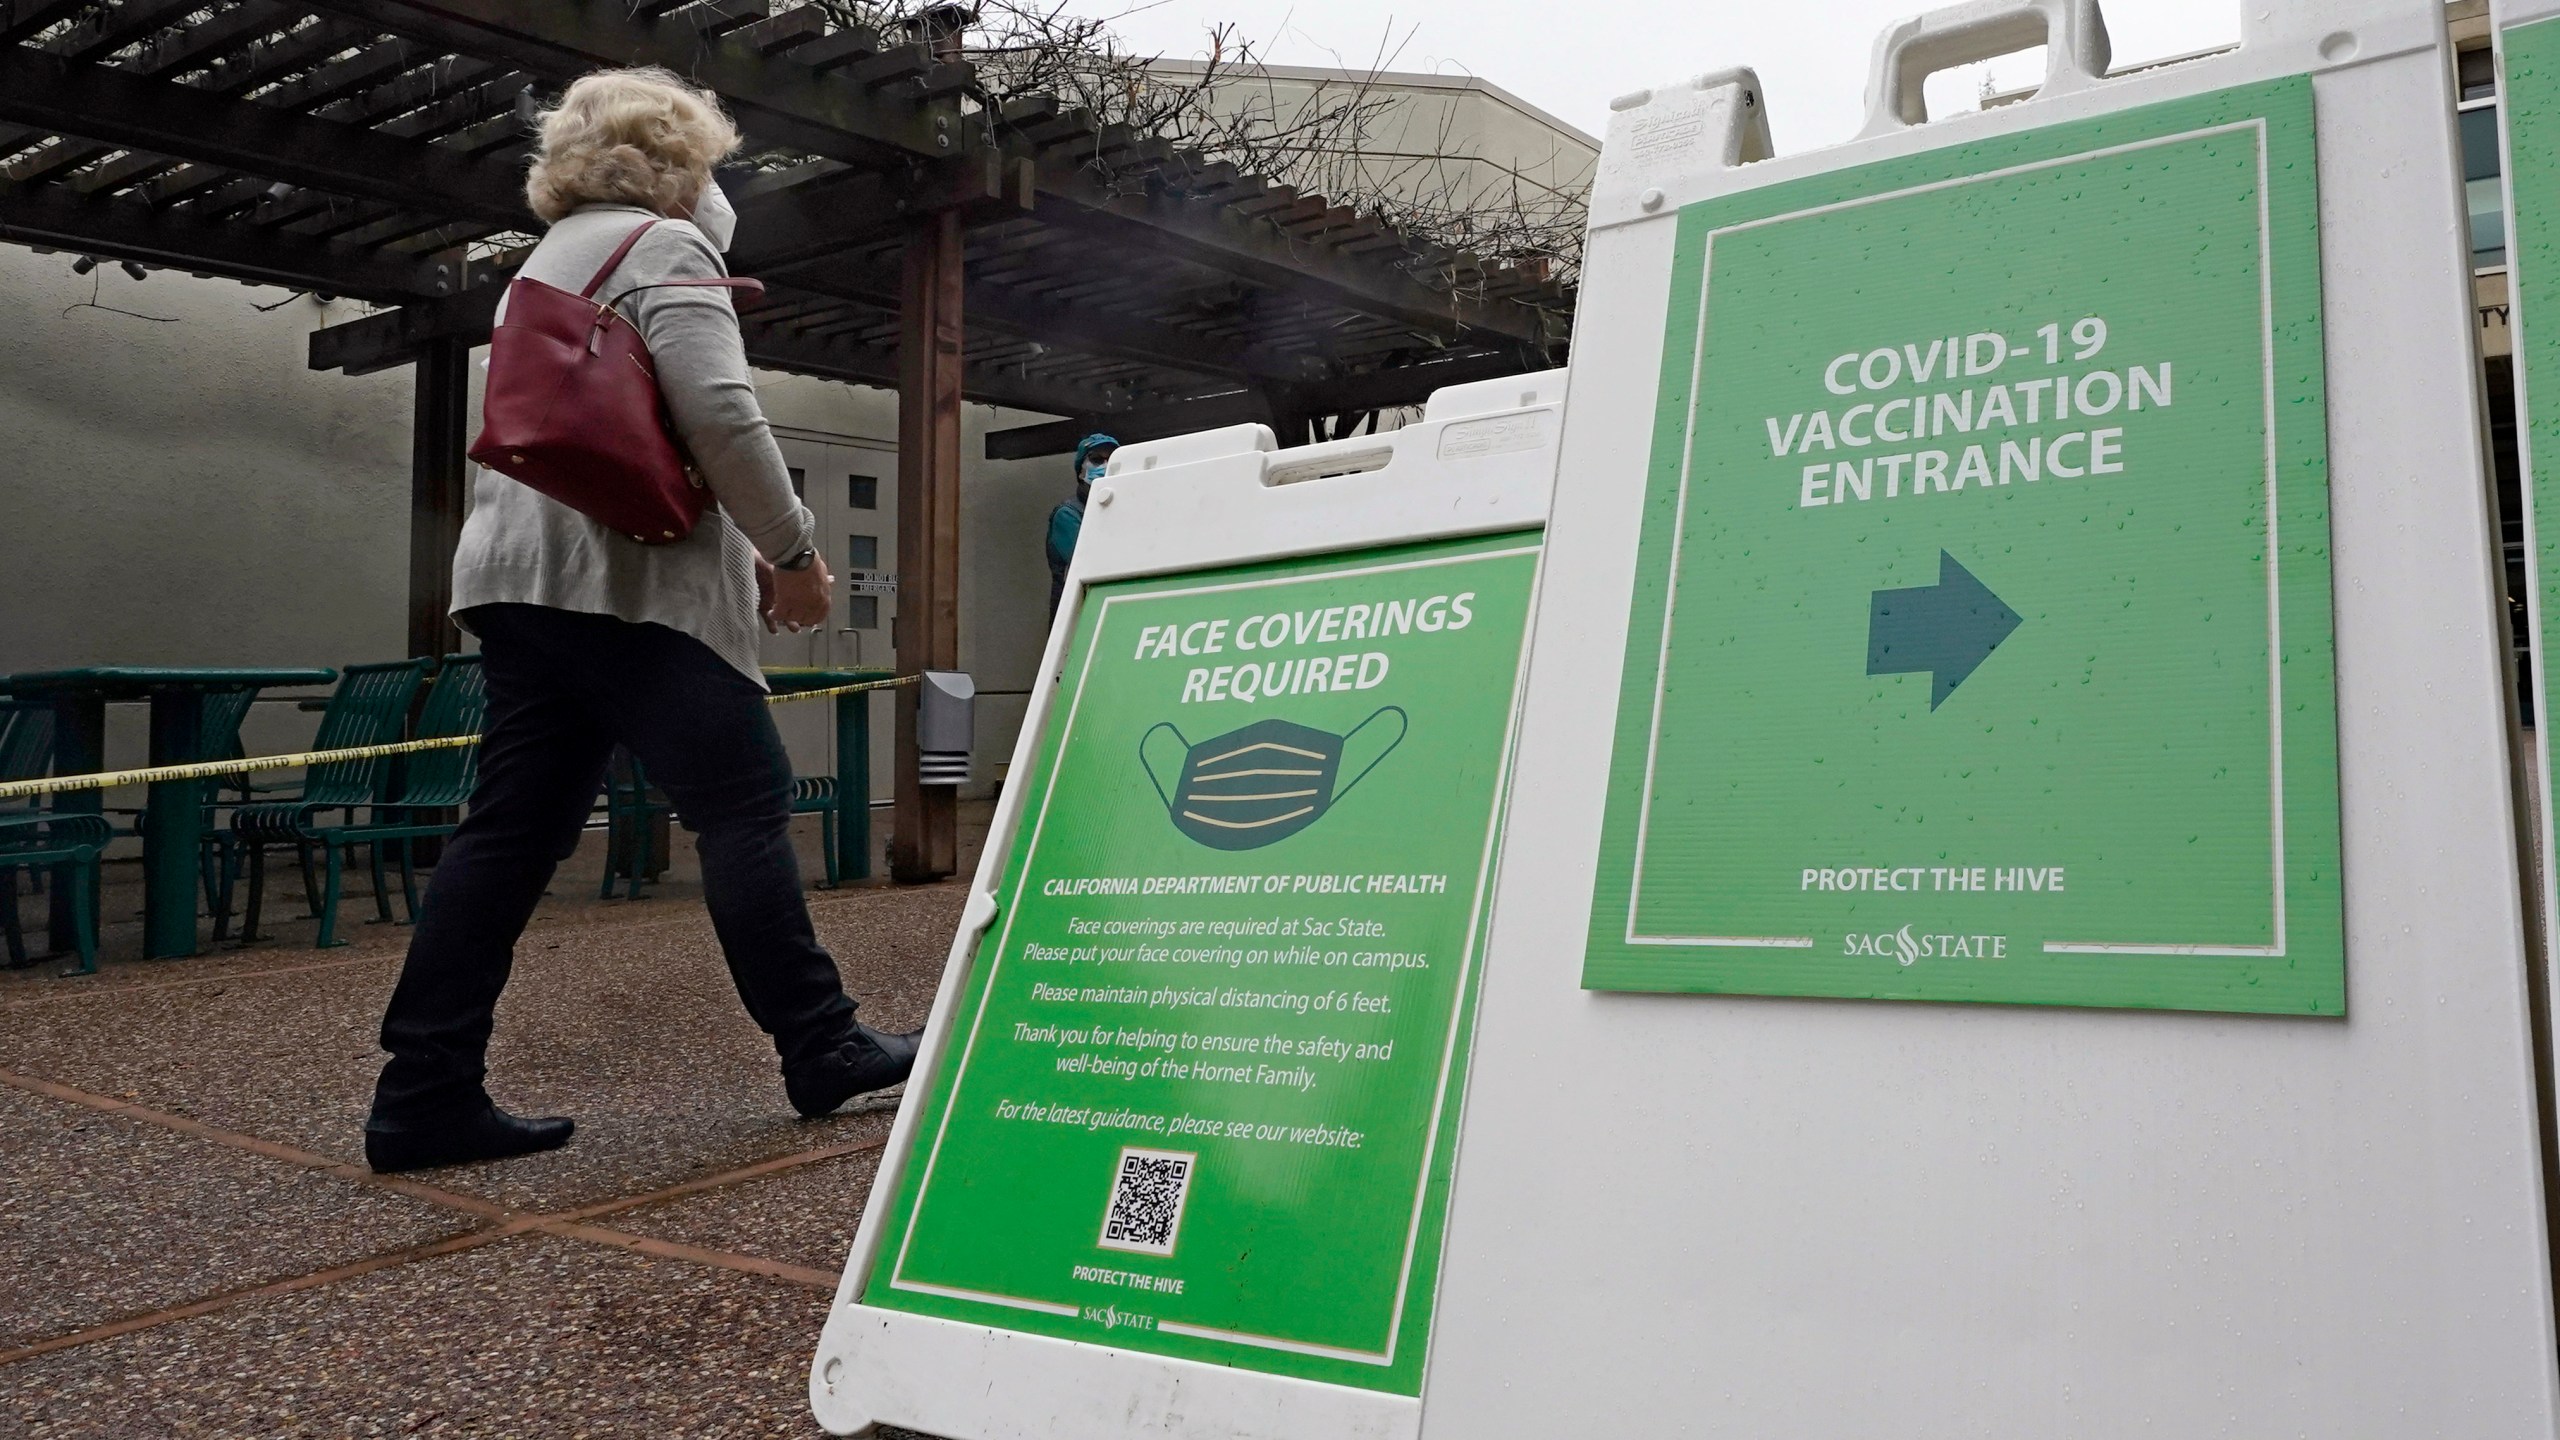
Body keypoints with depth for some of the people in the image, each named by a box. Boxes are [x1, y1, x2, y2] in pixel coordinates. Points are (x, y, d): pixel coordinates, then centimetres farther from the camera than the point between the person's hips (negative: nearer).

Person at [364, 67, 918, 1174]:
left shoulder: (549, 259, 28)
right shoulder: (665, 246, -1)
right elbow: (717, 414, -15)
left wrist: (742, 545, 24)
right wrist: (793, 550, -5)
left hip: (522, 574, 9)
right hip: (631, 580, -9)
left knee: (513, 830, 5)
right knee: (744, 809, -3)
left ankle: (425, 1096, 4)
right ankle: (820, 1049, 3)